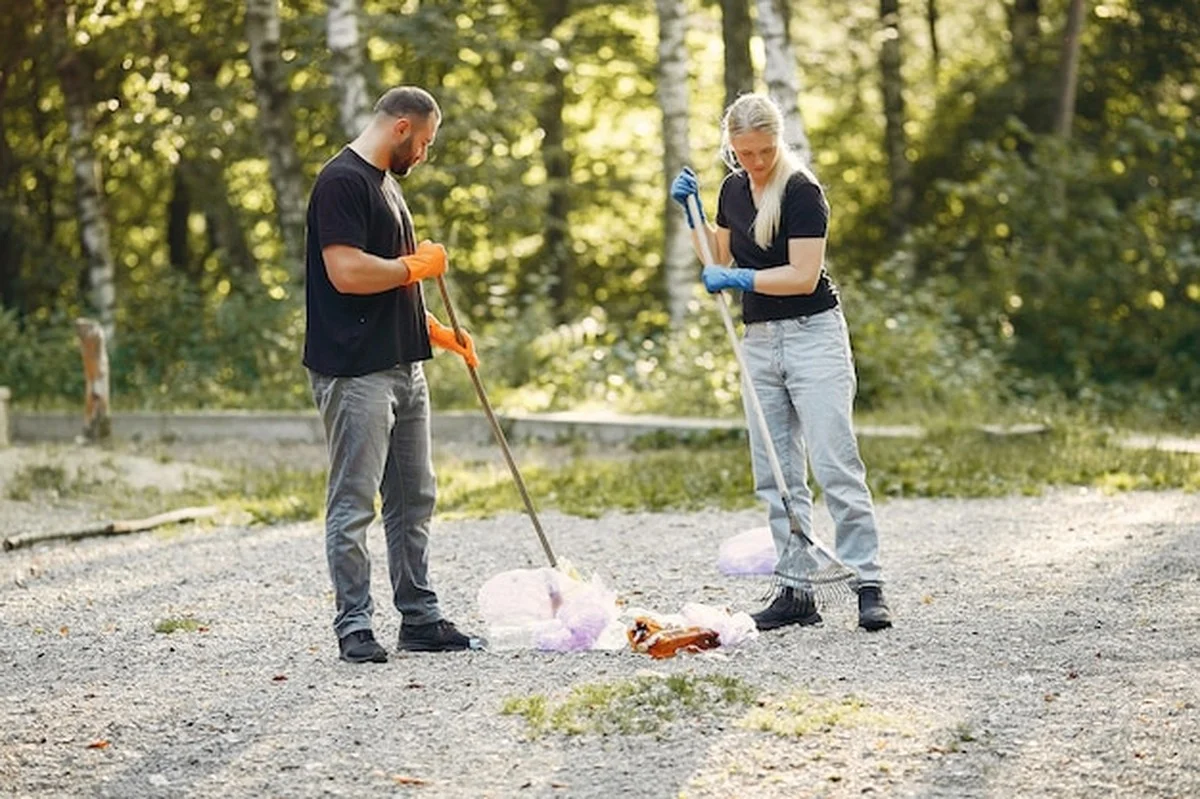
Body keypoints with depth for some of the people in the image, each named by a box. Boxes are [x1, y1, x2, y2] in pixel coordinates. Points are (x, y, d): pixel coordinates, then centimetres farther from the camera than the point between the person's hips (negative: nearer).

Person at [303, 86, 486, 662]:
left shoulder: (386, 184, 19)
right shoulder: (343, 181, -13)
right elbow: (347, 273, -23)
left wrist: (436, 332, 19)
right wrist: (417, 265, -9)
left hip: (403, 367, 10)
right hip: (355, 372, -10)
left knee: (414, 501, 12)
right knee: (354, 503, -4)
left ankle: (420, 619, 19)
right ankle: (354, 626, 1)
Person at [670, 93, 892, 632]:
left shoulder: (801, 191, -13)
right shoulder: (734, 189, 10)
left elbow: (803, 275, -18)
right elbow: (719, 260, 21)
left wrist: (740, 279, -16)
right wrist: (692, 210, 10)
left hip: (813, 335, -7)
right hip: (759, 340, 7)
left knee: (835, 464, -11)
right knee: (776, 474, 5)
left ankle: (869, 588, -10)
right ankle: (795, 591, 8)